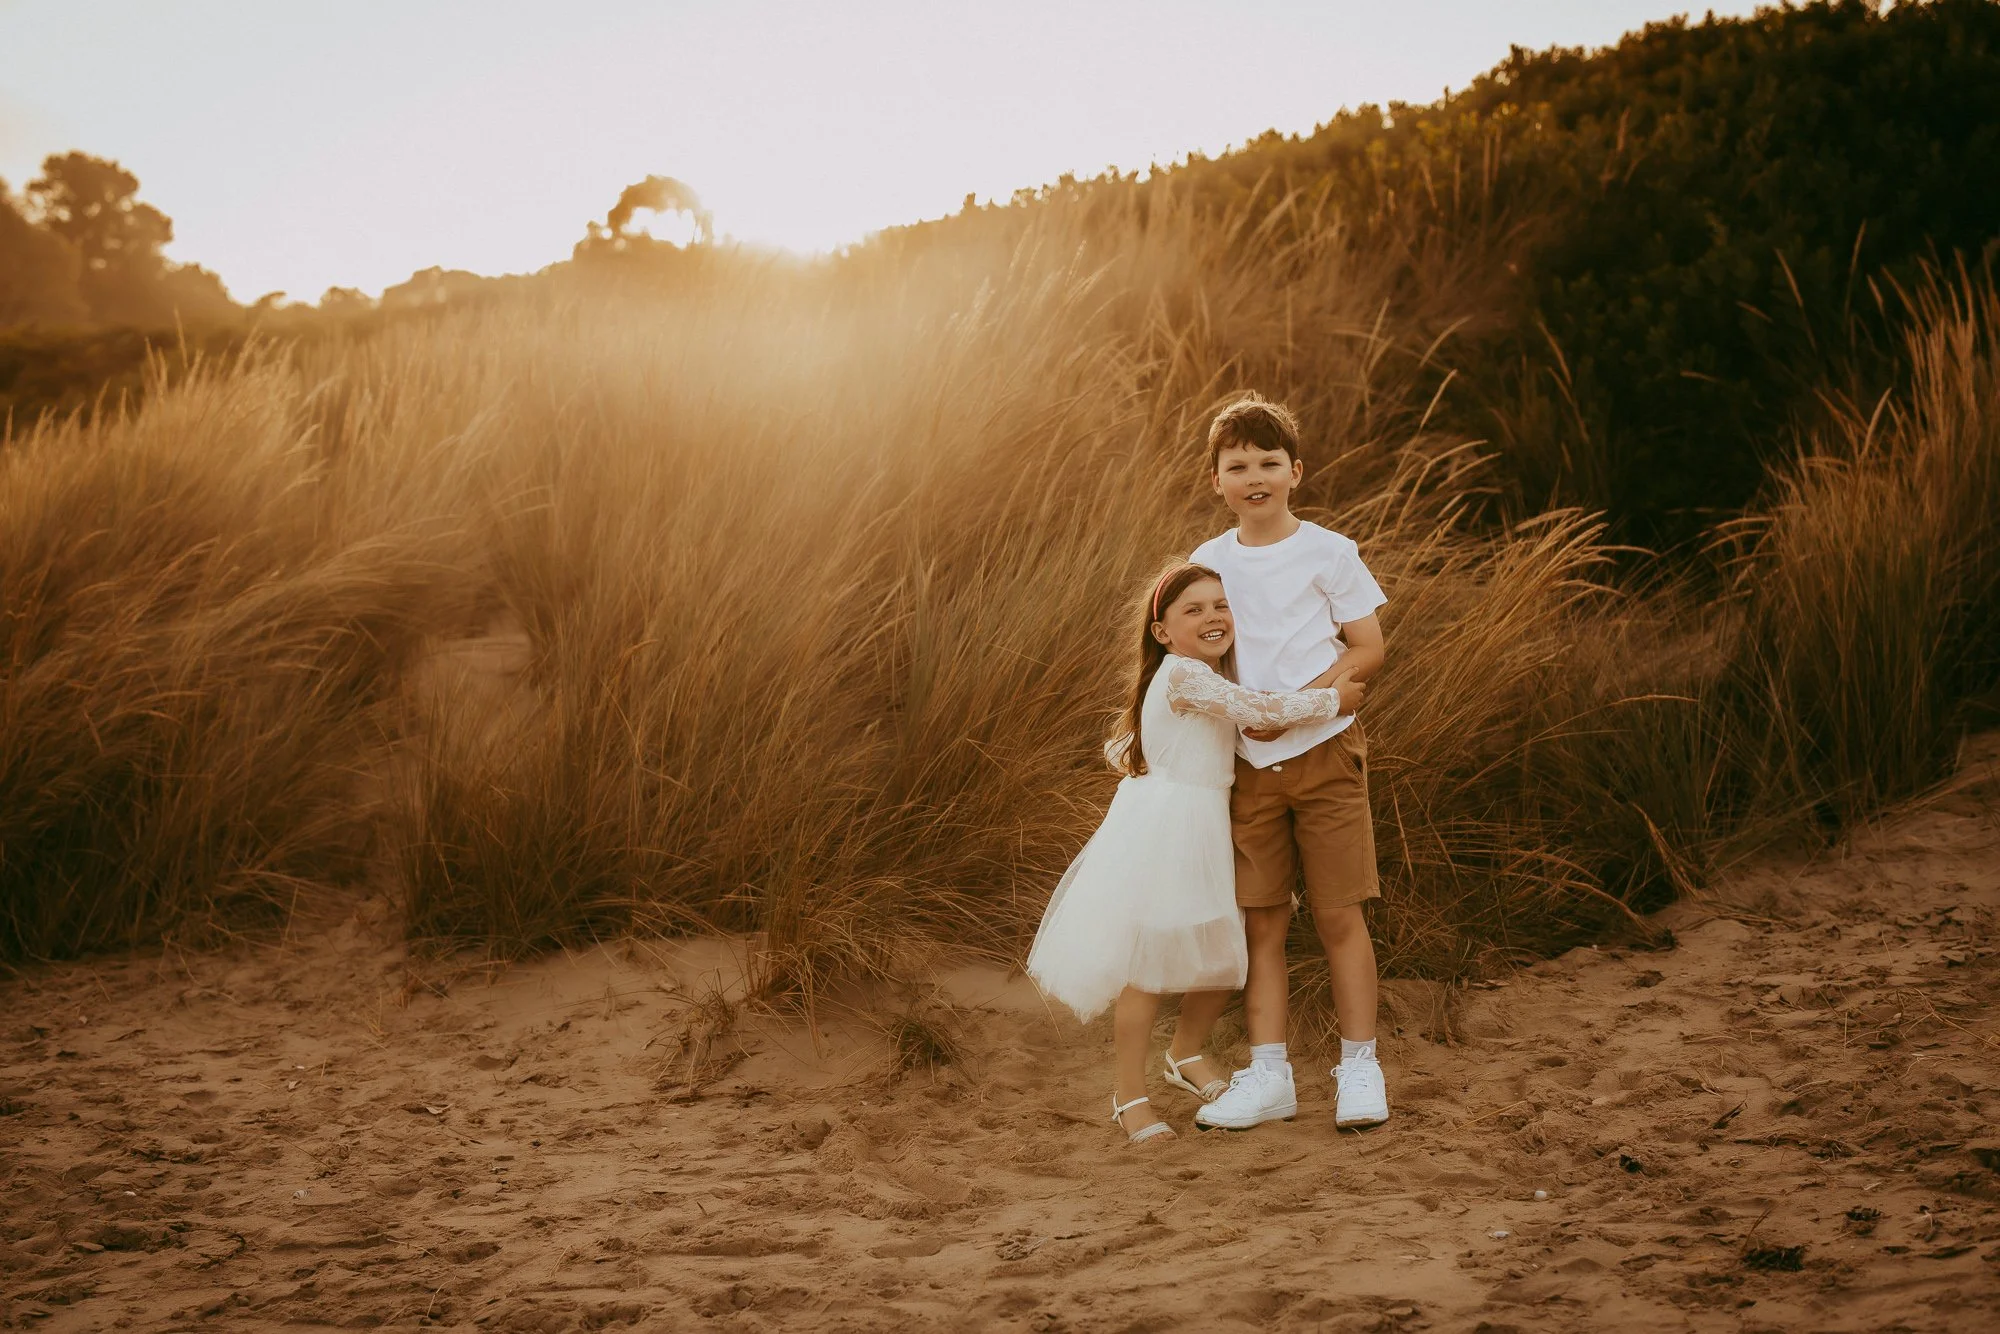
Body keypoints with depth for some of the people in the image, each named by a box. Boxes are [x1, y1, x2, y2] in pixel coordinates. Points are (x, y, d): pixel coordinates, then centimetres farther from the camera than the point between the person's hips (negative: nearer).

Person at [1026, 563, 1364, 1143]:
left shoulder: (1207, 678, 14)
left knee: (1226, 954, 14)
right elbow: (1263, 712, -24)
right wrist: (1334, 699, -13)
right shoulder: (1183, 677, -18)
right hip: (1159, 833, -10)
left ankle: (1187, 1051, 38)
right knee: (1150, 964, -4)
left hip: (1203, 833, 10)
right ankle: (1130, 1095, 7)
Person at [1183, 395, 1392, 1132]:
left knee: (1338, 914, -1)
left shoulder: (1327, 553, -4)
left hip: (1323, 750, -3)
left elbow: (1367, 651, -5)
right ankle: (1267, 1073, 9)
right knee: (1261, 921, 4)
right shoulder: (1209, 561, 7)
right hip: (1248, 763, 3)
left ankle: (1359, 1067, 9)